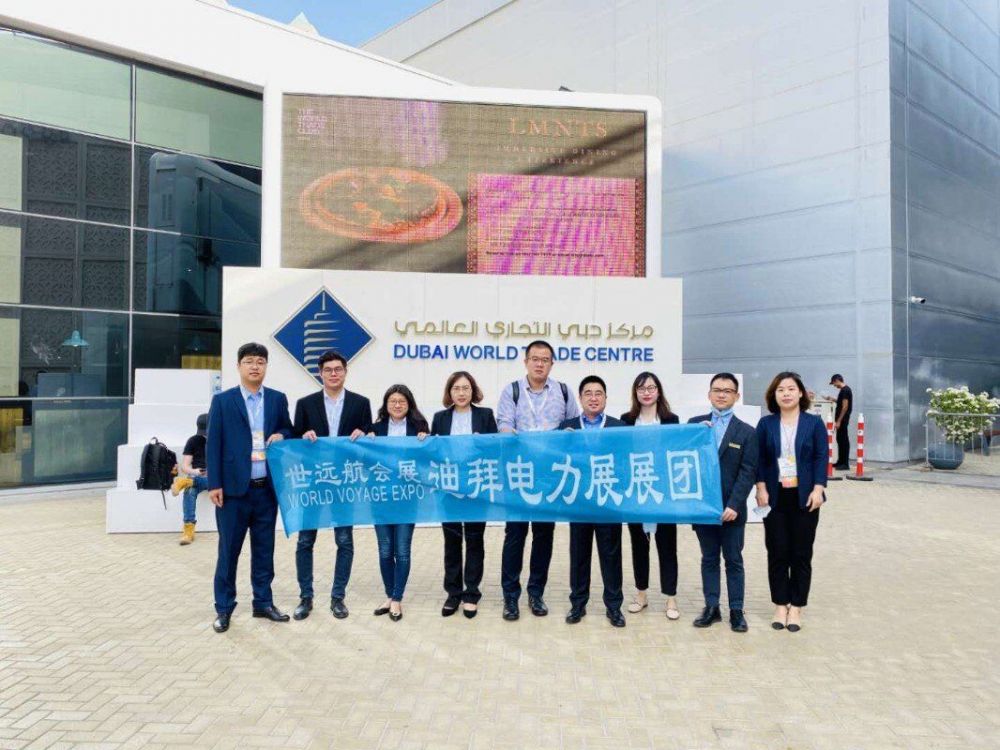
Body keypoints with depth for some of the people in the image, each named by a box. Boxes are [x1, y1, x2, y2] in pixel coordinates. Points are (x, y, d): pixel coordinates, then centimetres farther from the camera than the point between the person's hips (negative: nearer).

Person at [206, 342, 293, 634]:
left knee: (264, 549, 12)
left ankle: (263, 603, 24)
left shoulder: (278, 399, 8)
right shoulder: (222, 400, 0)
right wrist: (214, 484, -8)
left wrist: (281, 435, -7)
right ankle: (224, 609, 18)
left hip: (267, 488, 3)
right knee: (228, 549, 5)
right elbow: (213, 444, -3)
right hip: (234, 488, -3)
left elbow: (289, 431, 17)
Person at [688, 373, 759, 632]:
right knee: (709, 559, 12)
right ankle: (711, 608, 21)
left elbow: (748, 472, -6)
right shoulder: (695, 424, 5)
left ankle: (736, 611, 18)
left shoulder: (747, 432, -1)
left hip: (731, 509, -2)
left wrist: (734, 505, -15)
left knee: (734, 560, 8)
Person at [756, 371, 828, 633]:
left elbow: (821, 457, -1)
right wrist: (761, 489, -6)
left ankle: (796, 607, 15)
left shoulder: (814, 423, 2)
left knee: (801, 553, 4)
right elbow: (759, 459, 3)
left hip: (804, 496, -1)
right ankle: (780, 605, 15)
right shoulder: (766, 423, 4)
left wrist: (818, 489, -10)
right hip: (775, 496, 1)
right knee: (777, 553, 4)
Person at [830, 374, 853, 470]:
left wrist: (838, 421, -21)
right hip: (841, 420, 10)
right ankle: (841, 462, 22)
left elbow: (845, 407, -21)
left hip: (842, 420, -10)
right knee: (840, 439, 15)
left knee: (844, 440, -7)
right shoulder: (845, 389, 15)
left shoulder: (844, 390, -16)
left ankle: (845, 464, -4)